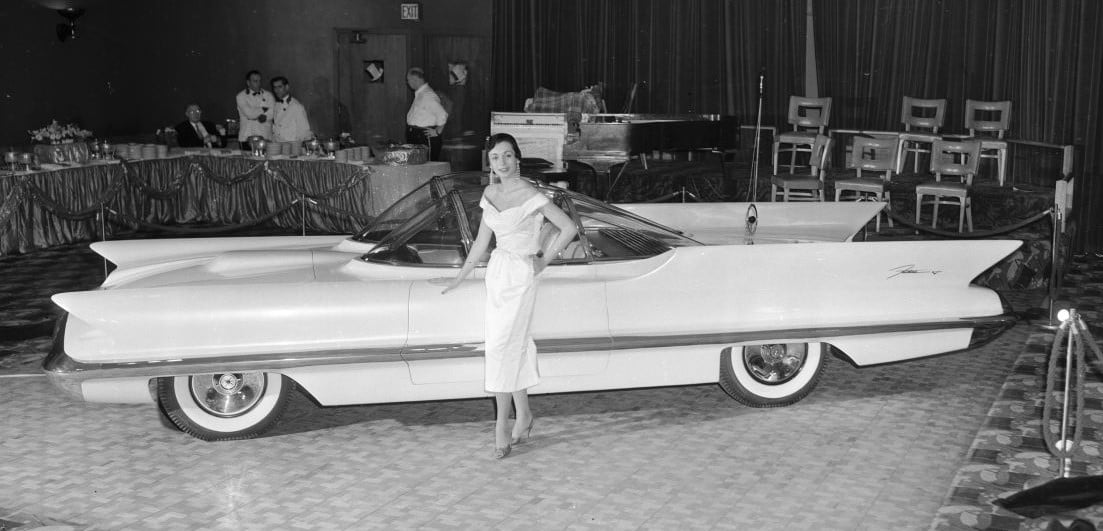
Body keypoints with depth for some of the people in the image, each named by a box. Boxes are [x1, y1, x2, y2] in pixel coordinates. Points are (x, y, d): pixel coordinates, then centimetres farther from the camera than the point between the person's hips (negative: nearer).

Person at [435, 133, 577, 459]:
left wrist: (544, 261, -7)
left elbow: (569, 228, -13)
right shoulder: (490, 194, 7)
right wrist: (460, 278, 18)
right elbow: (482, 241, 15)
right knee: (515, 346, 13)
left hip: (520, 276, -6)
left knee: (502, 347, -10)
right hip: (497, 272, 7)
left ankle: (502, 426, -4)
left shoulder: (529, 196, -13)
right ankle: (523, 414, 25)